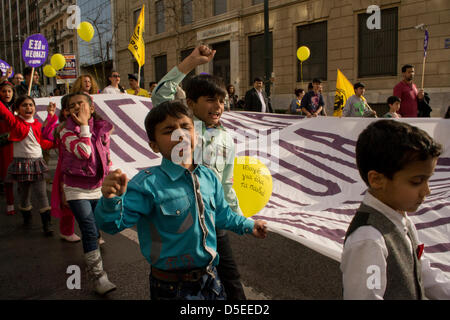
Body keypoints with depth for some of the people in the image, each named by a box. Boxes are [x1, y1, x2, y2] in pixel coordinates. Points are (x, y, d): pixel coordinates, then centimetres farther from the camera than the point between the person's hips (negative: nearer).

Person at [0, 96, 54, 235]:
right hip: (21, 163, -2)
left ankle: (46, 225, 1)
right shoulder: (14, 122, -3)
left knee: (41, 194, -2)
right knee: (24, 193, 11)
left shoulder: (37, 124, 7)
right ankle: (26, 218, 34)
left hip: (37, 163, 2)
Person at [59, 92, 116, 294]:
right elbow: (84, 152, -27)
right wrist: (84, 126, -21)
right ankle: (98, 277, -8)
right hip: (77, 189, -4)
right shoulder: (66, 132, -10)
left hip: (98, 188, 5)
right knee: (90, 231, -12)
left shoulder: (102, 129, 3)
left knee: (95, 230, 13)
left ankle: (91, 256, 37)